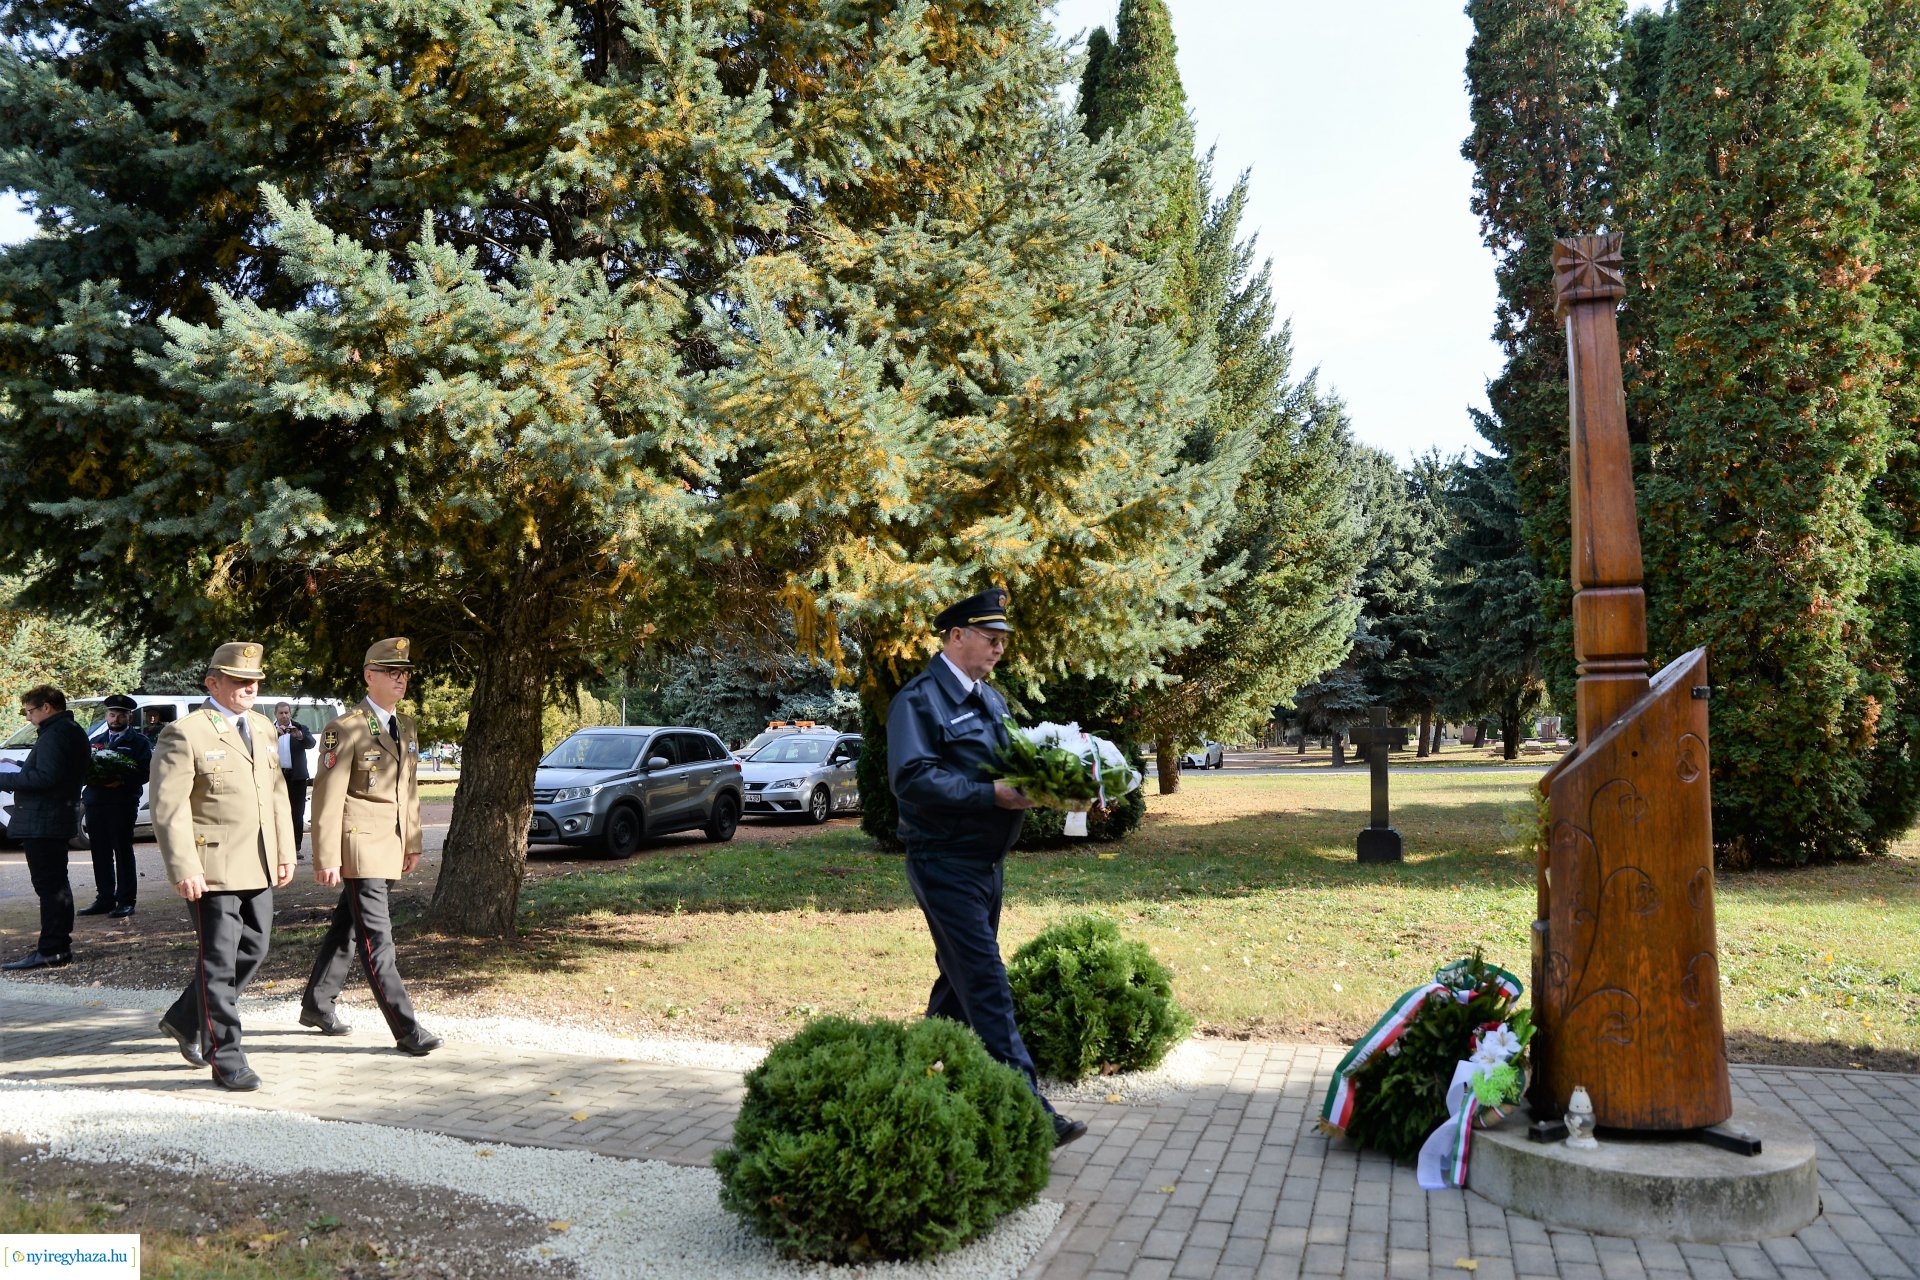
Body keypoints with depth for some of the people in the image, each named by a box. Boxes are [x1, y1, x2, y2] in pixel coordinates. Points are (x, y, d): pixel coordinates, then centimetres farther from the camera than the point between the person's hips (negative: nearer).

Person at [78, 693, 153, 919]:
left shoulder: (138, 741, 5)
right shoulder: (97, 742, 20)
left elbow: (146, 771, -6)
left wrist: (123, 781, -21)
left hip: (122, 804, -5)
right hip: (95, 803, 5)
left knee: (123, 852, -3)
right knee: (100, 853, 8)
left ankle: (126, 901, 1)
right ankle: (104, 899, 16)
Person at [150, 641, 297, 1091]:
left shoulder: (262, 727, 15)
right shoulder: (184, 734, -9)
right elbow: (168, 808, -13)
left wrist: (285, 853, 15)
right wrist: (183, 868, -19)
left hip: (257, 866, 8)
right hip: (212, 868, -7)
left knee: (253, 949, 13)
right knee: (219, 961, -1)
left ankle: (185, 1020, 33)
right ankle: (226, 1059, 8)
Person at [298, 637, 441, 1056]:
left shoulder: (406, 728, 13)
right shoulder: (345, 729, -11)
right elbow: (328, 797, -14)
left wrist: (413, 843, 18)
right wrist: (326, 858, -16)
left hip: (390, 847, 8)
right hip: (359, 846, -8)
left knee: (347, 929, 19)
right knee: (377, 939, -7)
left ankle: (316, 1005, 34)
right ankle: (406, 1029, -7)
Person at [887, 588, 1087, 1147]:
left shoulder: (991, 698, 16)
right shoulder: (920, 699, -12)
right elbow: (913, 779, -23)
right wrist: (993, 795, -27)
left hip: (987, 862, 9)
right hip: (945, 863, -9)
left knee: (962, 978, 17)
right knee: (986, 986, -9)